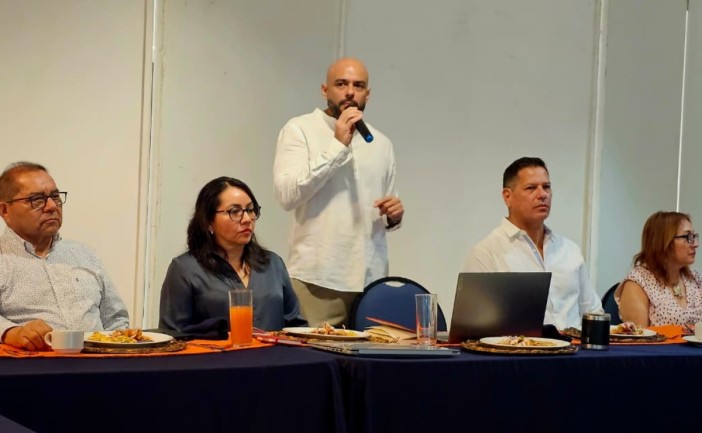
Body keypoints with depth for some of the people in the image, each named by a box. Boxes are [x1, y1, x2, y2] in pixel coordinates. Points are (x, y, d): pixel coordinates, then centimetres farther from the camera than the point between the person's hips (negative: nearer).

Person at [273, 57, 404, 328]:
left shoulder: (381, 143, 16)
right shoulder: (299, 129, 0)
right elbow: (287, 195, -15)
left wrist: (394, 215, -1)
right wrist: (337, 145, -16)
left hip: (372, 279, 5)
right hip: (317, 277, -4)